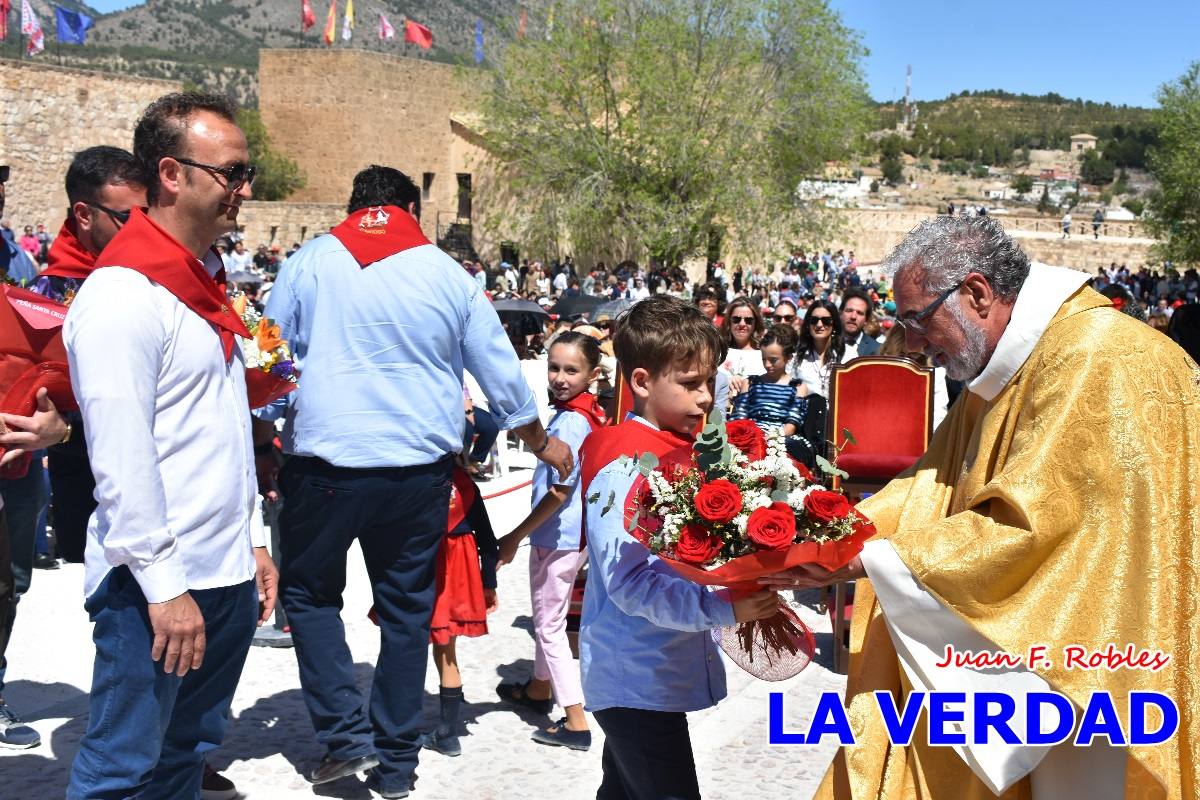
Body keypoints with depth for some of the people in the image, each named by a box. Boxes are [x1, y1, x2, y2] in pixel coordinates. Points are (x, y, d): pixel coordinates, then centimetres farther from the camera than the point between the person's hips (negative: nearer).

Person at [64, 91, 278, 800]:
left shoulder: (205, 283, 14)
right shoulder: (122, 294, -16)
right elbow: (121, 461, -19)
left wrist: (254, 540, 17)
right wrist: (164, 584, -18)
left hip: (228, 577, 9)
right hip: (155, 586, -9)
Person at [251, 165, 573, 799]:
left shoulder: (309, 264, 2)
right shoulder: (448, 275, 4)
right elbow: (503, 378, 10)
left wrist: (261, 452, 14)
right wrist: (544, 445, 24)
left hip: (326, 462, -1)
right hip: (421, 466, 2)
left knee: (309, 592, 18)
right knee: (407, 608, 13)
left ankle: (346, 734, 9)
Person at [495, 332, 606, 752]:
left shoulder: (569, 422, -24)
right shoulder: (591, 413, 3)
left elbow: (559, 492, -24)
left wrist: (516, 537, -16)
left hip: (558, 536, -9)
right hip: (575, 533, 9)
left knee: (549, 625, 1)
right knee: (549, 618, 25)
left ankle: (576, 723, 5)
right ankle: (539, 689, 44)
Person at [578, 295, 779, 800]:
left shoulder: (680, 450, 9)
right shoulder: (623, 467, -19)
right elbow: (629, 582, -28)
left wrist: (748, 590, 4)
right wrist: (722, 608, -37)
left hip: (661, 672, 9)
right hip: (637, 682, -9)